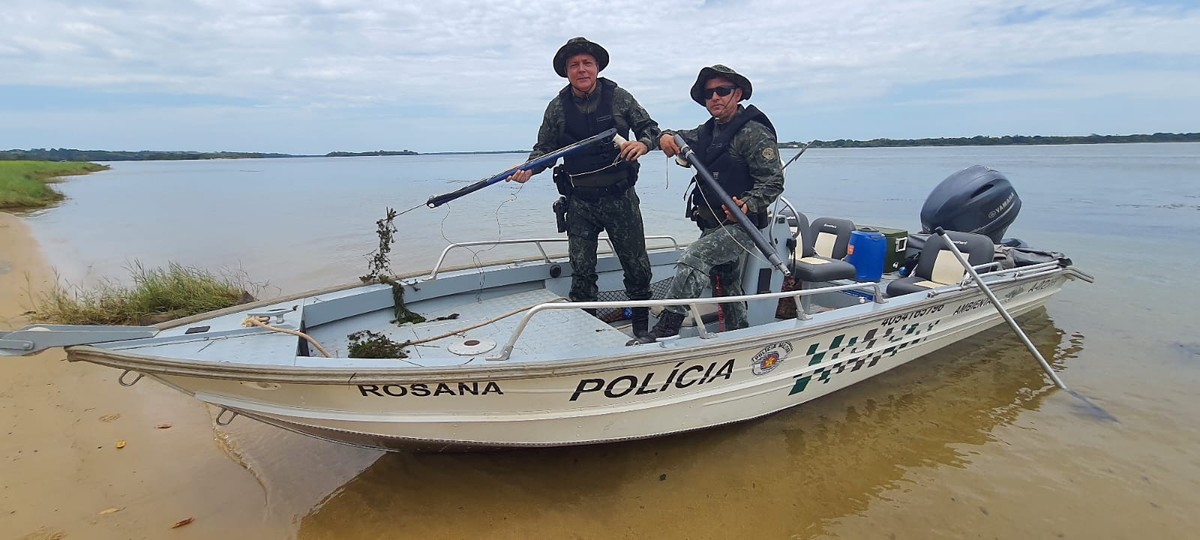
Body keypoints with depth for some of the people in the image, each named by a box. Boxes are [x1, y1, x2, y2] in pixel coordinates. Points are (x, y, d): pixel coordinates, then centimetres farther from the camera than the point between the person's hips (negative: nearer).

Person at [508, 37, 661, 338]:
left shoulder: (619, 97, 0)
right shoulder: (558, 107, 3)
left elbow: (650, 128, 8)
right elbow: (544, 149, 8)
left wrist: (643, 144, -14)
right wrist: (528, 168, -12)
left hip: (620, 197, 0)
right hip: (580, 202, 1)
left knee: (637, 267, 7)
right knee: (581, 271, 5)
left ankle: (642, 328, 26)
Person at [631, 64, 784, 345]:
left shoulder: (755, 133, -12)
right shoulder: (708, 131, 13)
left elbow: (773, 182, -17)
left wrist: (748, 205, -36)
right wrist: (666, 136, -8)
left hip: (740, 226, -9)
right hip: (712, 226, 9)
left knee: (693, 259, -27)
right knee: (726, 282, 19)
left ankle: (665, 331, -26)